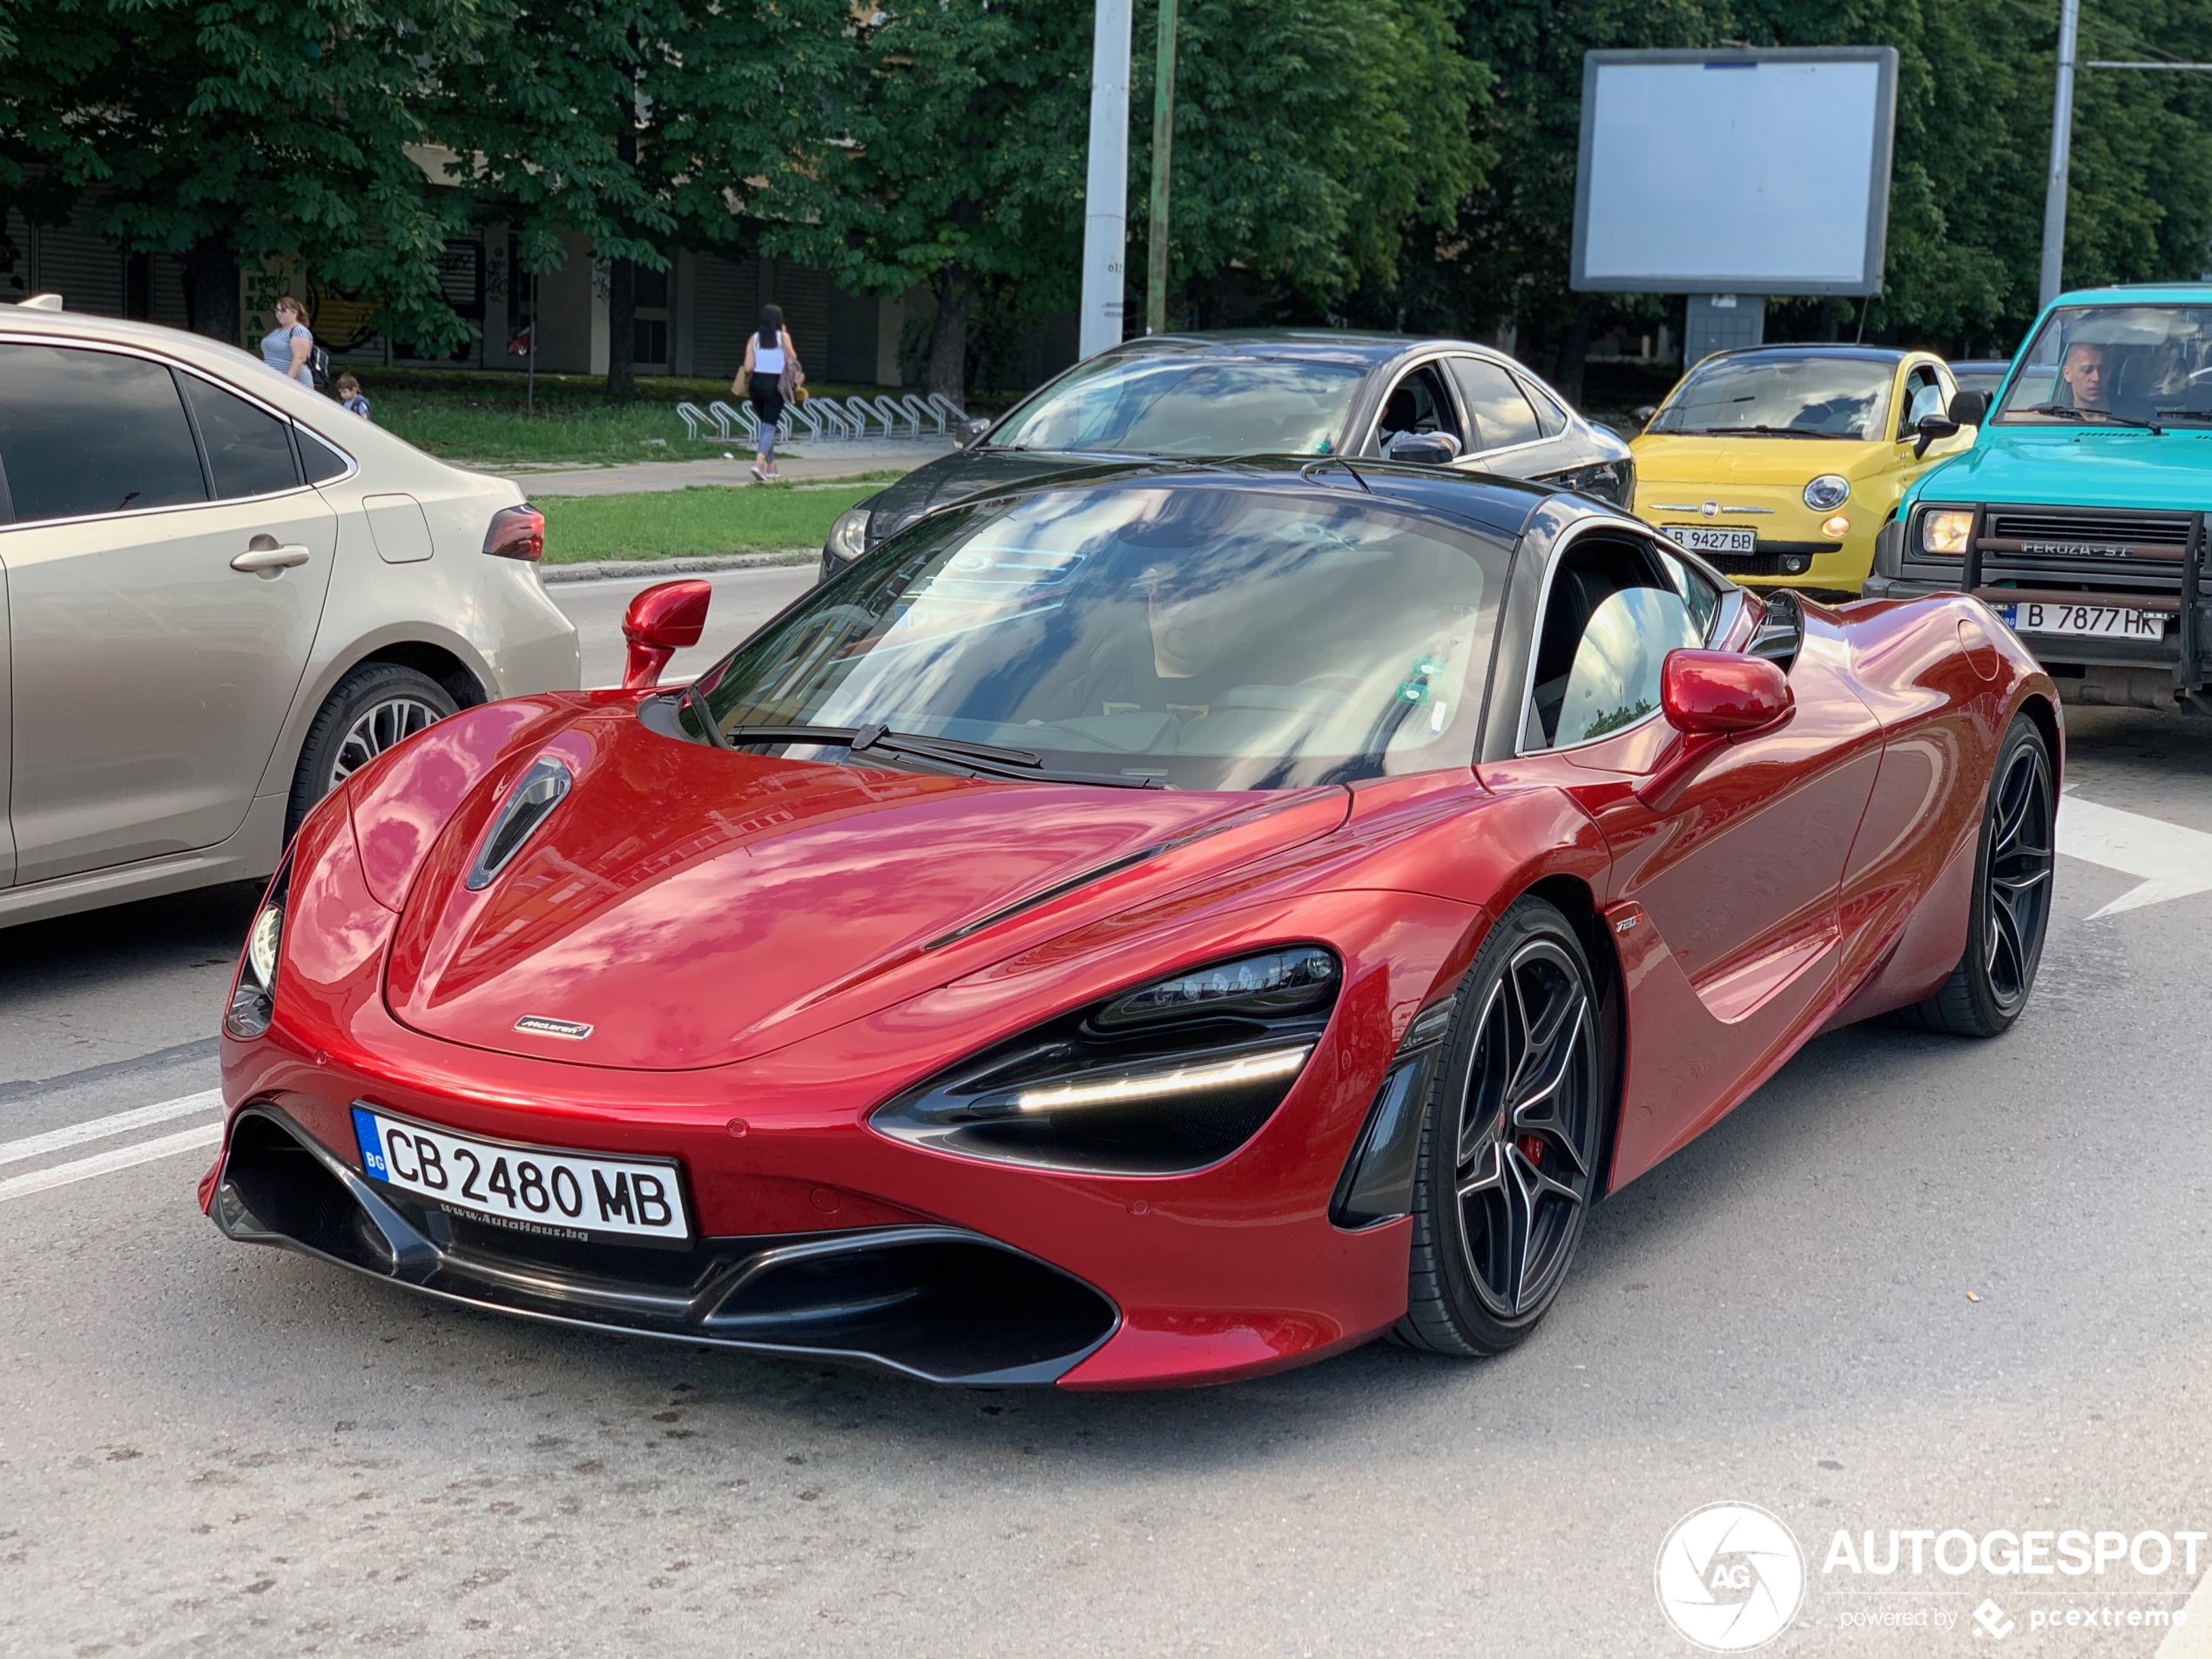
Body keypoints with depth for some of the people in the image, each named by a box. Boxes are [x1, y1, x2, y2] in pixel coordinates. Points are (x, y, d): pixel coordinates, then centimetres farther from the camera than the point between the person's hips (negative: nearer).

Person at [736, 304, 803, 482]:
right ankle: (759, 462, -25)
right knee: (769, 425, -4)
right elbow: (792, 359, 4)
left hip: (756, 384, 3)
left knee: (766, 423, 19)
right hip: (775, 385, -3)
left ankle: (771, 466, 24)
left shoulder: (754, 338, 1)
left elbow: (748, 367, -4)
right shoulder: (783, 337, -5)